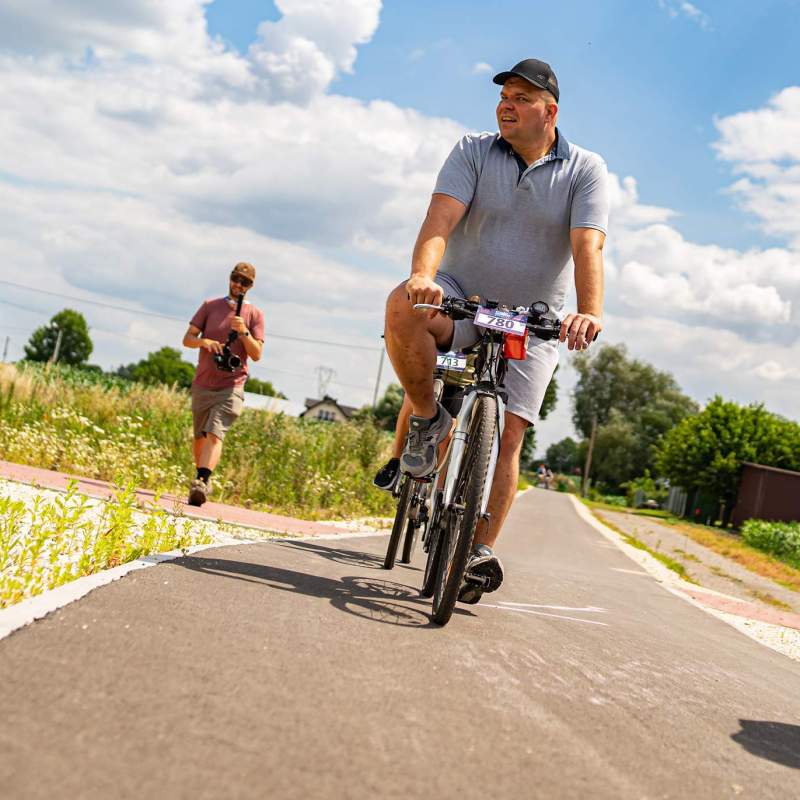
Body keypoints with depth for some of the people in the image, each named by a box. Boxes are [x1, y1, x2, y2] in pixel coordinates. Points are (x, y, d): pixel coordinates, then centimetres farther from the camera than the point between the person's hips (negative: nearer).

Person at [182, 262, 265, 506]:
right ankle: (202, 477, 32)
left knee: (215, 435, -20)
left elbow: (256, 354, -3)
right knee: (200, 437, 13)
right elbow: (187, 339, 4)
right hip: (202, 385, 3)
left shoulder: (255, 315, 3)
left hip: (231, 387, -3)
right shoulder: (210, 306, 8)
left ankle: (201, 482, -31)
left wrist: (244, 332, -19)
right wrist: (205, 342, -17)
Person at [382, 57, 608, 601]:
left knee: (506, 435, -10)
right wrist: (422, 273, -40)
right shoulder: (474, 152, -3)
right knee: (402, 308, -33)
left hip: (532, 323, 0)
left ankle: (482, 550, 0)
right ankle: (428, 420, -12)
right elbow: (441, 218, -18)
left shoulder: (586, 171, -4)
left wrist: (590, 312, -36)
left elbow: (588, 246, -18)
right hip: (463, 296, 0)